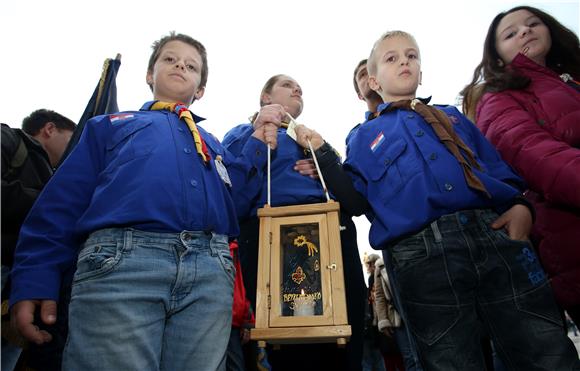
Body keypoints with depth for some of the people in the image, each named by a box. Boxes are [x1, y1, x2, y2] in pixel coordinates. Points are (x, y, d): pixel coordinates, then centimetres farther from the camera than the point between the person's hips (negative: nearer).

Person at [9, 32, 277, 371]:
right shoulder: (110, 125, 24)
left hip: (210, 272, 3)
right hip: (120, 260, -2)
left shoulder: (211, 144, 31)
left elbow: (232, 201, 19)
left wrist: (256, 149, 14)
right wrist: (35, 281, 3)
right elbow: (62, 201, 13)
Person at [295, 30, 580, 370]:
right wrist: (322, 153, 2)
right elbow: (354, 199, 10)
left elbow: (498, 168, 19)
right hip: (422, 253, -2)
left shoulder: (452, 116, 25)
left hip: (497, 233, 3)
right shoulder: (366, 136, 18)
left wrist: (521, 204, 0)